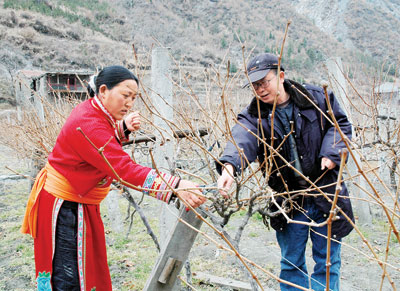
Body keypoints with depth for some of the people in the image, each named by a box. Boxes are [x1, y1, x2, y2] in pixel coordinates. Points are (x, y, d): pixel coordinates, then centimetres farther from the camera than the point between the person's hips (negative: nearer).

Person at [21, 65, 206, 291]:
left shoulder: (93, 112, 2)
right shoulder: (88, 125, -29)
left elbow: (105, 143, 16)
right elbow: (124, 169, -38)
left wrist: (123, 129, -7)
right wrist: (175, 186, -44)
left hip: (81, 204, 10)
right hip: (62, 207, -10)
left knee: (91, 270, 17)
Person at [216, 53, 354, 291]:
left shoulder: (317, 98, -4)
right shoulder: (254, 117, -7)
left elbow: (341, 123, 8)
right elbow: (241, 141, -28)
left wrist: (331, 153, -11)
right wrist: (229, 166, -50)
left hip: (326, 195, 0)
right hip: (288, 203, 0)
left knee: (328, 261, 11)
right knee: (292, 264, 13)